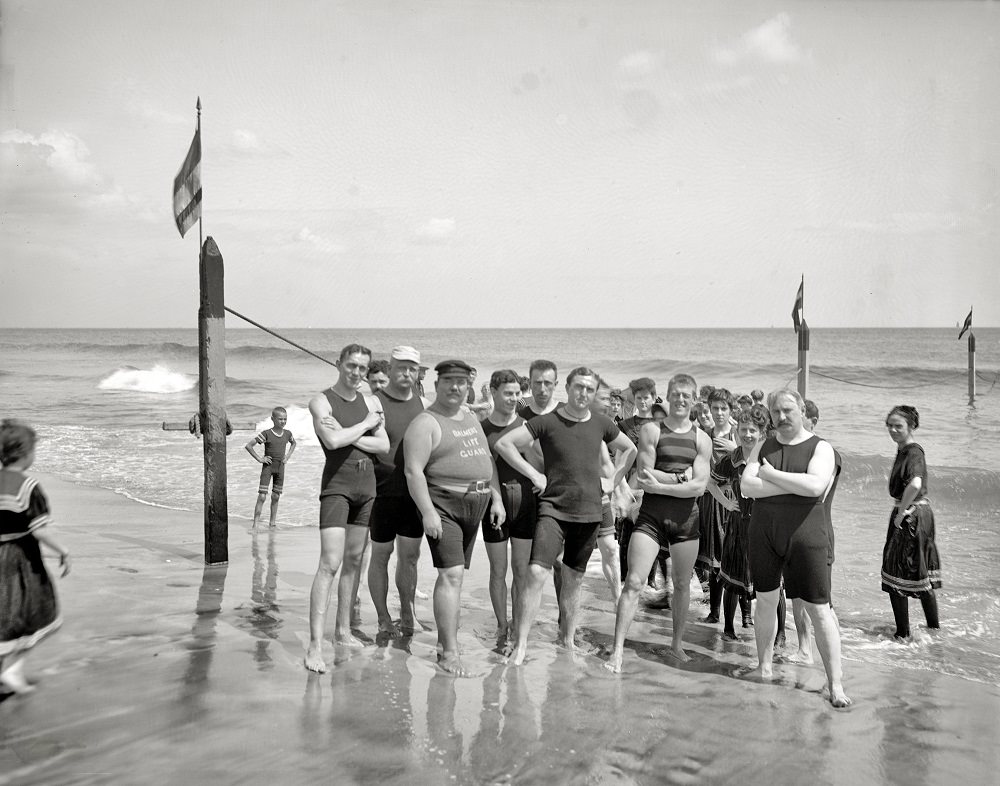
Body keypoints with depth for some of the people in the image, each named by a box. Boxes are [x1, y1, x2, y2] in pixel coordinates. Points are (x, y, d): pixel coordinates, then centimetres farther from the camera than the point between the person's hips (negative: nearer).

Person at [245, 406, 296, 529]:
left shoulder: (287, 434, 2)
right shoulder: (267, 434, -13)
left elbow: (293, 443, 26)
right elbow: (249, 446, -12)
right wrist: (259, 458, -13)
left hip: (280, 467, 4)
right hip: (267, 467, -4)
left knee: (276, 497, 9)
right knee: (262, 496, -9)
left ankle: (272, 524, 19)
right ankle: (255, 524, -8)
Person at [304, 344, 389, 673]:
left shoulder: (371, 402, 11)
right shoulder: (321, 401, -4)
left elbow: (384, 445, 0)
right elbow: (333, 441, -20)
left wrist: (348, 435, -12)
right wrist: (366, 424, -8)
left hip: (367, 487, 6)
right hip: (337, 485, -6)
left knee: (354, 562, 12)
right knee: (330, 564, -14)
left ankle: (343, 630, 24)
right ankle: (315, 645, -15)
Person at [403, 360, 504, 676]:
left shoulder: (471, 418, 17)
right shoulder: (426, 423, -9)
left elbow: (488, 460, 23)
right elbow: (413, 470, -16)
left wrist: (496, 498, 15)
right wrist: (427, 511, -22)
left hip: (474, 507, 8)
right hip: (442, 504, -8)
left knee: (454, 573, 14)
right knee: (451, 574, -14)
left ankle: (443, 641, 24)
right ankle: (450, 653, -10)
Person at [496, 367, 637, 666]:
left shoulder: (601, 424, 5)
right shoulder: (547, 422, -7)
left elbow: (629, 449, 23)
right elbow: (503, 443, -11)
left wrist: (612, 481, 13)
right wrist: (534, 475, -11)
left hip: (589, 513, 4)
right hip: (553, 509, -4)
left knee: (574, 579, 13)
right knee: (536, 573, -16)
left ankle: (568, 640, 28)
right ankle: (520, 644, -8)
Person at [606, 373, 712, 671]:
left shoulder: (702, 439, 5)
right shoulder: (651, 431, 0)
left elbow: (699, 486, -6)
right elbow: (644, 476, -9)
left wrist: (661, 485, -12)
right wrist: (682, 477, -10)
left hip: (685, 517, 2)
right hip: (651, 514, -2)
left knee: (682, 584, 13)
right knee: (633, 582, -9)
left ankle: (677, 643, 31)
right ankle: (617, 651, -7)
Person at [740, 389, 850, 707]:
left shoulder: (820, 448, -2)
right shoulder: (764, 447, 9)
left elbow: (815, 485, -21)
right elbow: (747, 486, -6)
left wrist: (771, 474, -13)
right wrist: (795, 485, -13)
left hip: (805, 534, -4)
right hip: (764, 532, 4)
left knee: (819, 608, -4)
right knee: (766, 600, 14)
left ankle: (835, 683, 0)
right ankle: (765, 666, 31)